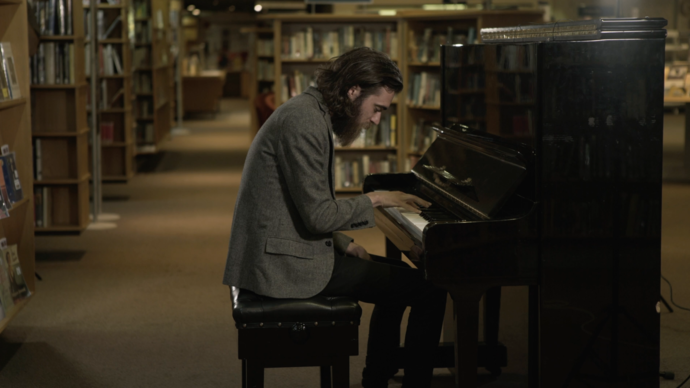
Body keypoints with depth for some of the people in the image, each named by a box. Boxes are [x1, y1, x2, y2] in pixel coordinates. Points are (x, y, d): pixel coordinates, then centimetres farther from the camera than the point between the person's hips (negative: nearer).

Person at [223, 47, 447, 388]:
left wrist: (344, 244, 7)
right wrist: (375, 199, -8)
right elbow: (318, 215, -22)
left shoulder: (310, 113, 14)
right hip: (288, 261, -11)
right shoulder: (304, 122, -19)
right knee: (429, 289, -10)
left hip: (282, 251, 11)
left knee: (398, 277, 25)